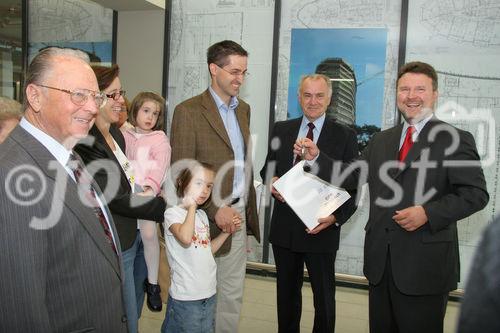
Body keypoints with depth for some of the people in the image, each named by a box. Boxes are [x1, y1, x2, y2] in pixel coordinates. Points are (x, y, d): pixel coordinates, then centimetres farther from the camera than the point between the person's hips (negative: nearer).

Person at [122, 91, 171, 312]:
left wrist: (150, 188, -18)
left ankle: (152, 283, -2)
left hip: (146, 193, -2)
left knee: (148, 232, -19)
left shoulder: (159, 139, 8)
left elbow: (160, 168, -3)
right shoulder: (123, 135, 17)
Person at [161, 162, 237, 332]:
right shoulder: (173, 213, -12)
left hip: (208, 293, 7)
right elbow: (185, 239, -33)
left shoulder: (202, 215, 10)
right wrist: (191, 206, -21)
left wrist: (227, 230, 7)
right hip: (185, 297, -7)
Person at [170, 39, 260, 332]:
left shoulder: (244, 109, 12)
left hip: (239, 216, 6)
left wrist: (248, 213, 12)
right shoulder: (188, 111, -10)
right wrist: (215, 209, -20)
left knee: (233, 296, 17)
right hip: (207, 219, -6)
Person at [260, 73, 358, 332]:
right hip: (284, 228, 3)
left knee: (324, 297, 12)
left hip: (321, 229, -3)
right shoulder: (281, 130, 6)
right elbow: (268, 168, 14)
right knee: (286, 293, 19)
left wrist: (337, 217, -19)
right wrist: (272, 181, -9)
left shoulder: (344, 136, -4)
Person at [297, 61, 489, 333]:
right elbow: (349, 177, 10)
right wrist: (316, 157, -2)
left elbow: (475, 194, -10)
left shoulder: (455, 140, -4)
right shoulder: (381, 140, 12)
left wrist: (428, 213, -22)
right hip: (380, 262, 5)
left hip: (425, 265, -5)